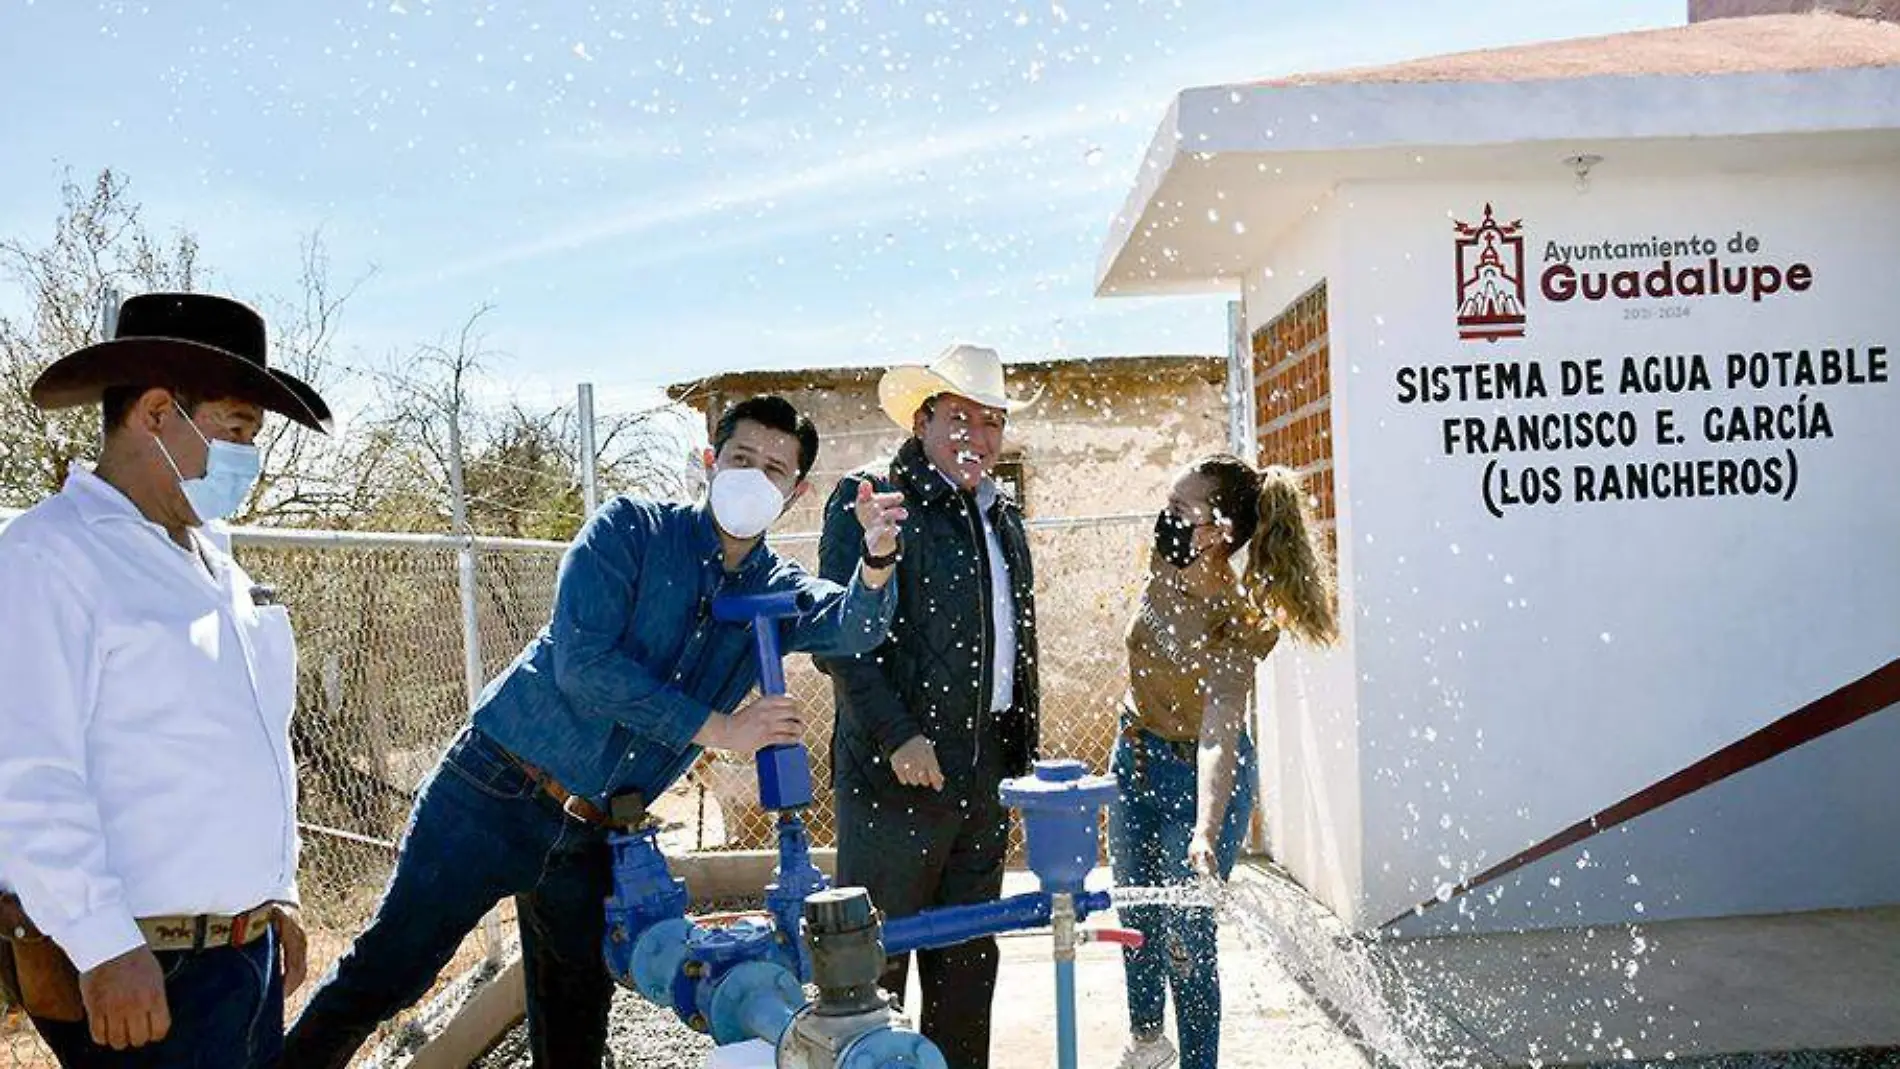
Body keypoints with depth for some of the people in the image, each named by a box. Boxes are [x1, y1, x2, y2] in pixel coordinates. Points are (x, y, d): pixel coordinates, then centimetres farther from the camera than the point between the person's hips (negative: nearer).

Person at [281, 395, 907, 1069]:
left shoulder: (778, 591, 4)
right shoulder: (630, 529, -8)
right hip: (496, 793, -4)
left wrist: (876, 561, -38)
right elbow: (581, 661, -18)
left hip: (596, 835, 4)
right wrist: (718, 728, -19)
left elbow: (852, 627, -16)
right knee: (388, 971, 0)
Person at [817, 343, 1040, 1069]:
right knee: (875, 955, 1)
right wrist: (897, 736, -19)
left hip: (985, 771, 7)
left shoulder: (1006, 520, 16)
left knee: (969, 956, 16)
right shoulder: (867, 500, -6)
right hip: (898, 767, -7)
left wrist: (1021, 754, 14)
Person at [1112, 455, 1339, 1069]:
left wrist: (1206, 831, -56)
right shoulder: (1165, 565, -15)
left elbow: (1218, 735, -43)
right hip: (1135, 753, 7)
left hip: (1199, 772, -7)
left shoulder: (1237, 624, -32)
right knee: (1134, 910, 20)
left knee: (1185, 934, -4)